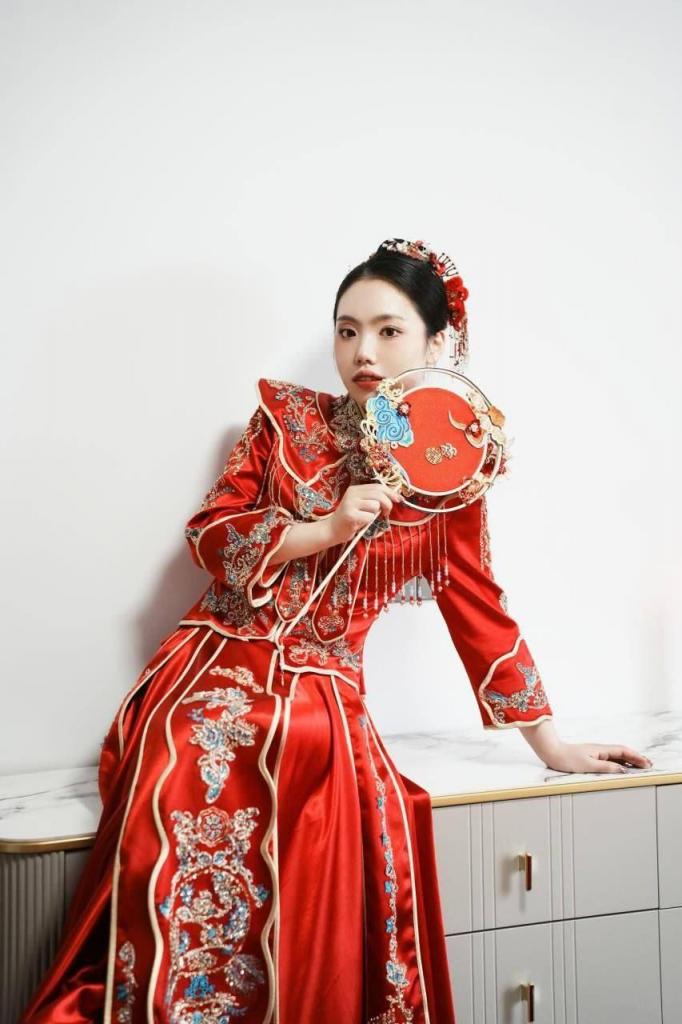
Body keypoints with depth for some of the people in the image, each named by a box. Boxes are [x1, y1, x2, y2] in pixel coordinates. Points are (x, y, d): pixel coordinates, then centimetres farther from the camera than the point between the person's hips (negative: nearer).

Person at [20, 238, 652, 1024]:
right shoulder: (288, 415, 7)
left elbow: (481, 609, 14)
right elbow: (209, 532, 3)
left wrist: (551, 745, 17)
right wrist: (325, 529, -12)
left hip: (324, 706, 1)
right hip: (218, 684, 0)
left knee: (326, 898, -23)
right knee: (179, 869, -24)